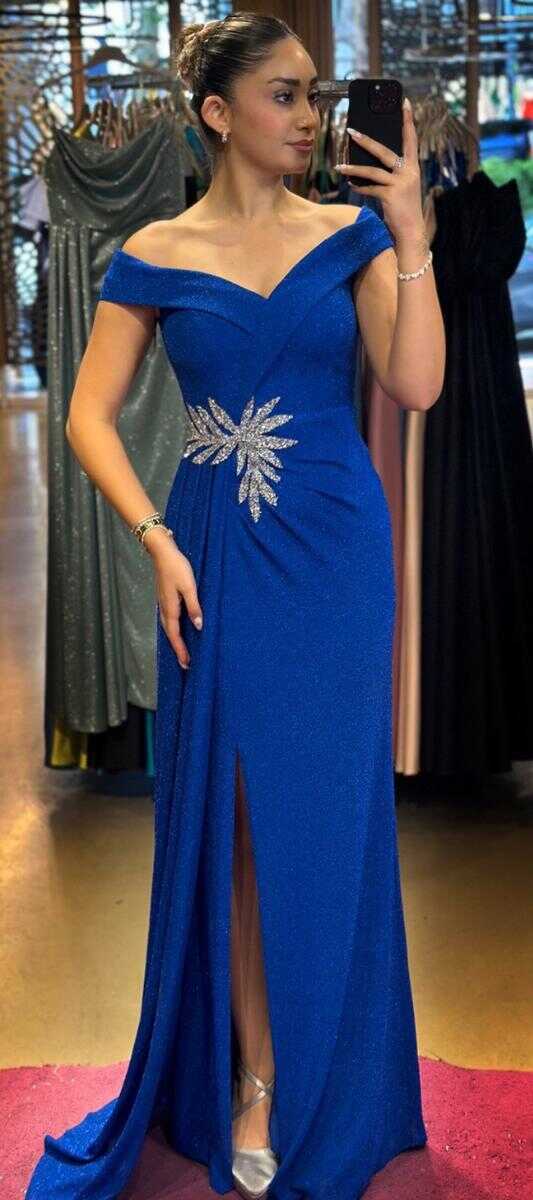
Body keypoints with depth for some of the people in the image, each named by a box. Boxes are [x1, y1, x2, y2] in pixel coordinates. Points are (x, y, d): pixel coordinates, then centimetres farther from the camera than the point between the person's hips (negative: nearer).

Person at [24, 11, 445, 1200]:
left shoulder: (352, 234, 3)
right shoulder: (154, 257, 1)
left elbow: (417, 384, -8)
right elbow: (91, 413, 0)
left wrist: (411, 239, -15)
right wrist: (156, 541, -11)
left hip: (334, 549, 0)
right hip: (217, 552, 0)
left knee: (324, 813, 5)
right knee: (230, 813, 5)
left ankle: (320, 1082, 22)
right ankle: (253, 1073, 19)